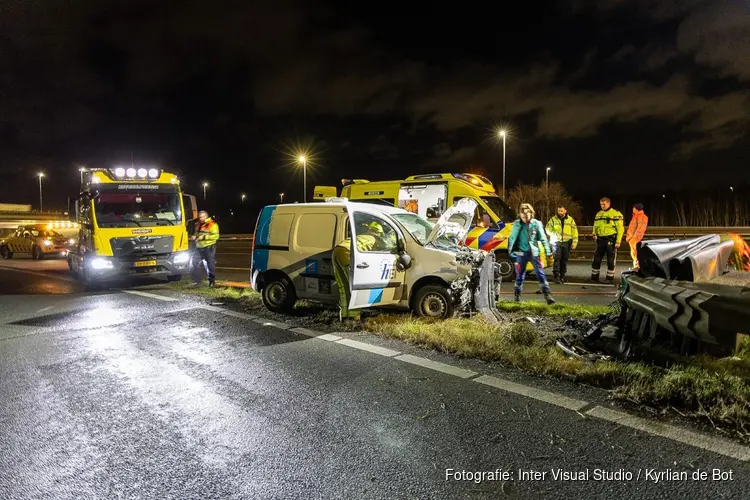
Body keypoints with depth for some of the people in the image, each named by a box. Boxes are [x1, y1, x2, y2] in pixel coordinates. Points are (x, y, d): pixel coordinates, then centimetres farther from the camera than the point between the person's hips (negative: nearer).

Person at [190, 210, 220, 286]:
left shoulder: (212, 224, -9)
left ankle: (212, 281, 15)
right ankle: (196, 280, 10)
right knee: (195, 263, 2)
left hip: (209, 248, -8)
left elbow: (215, 236, -18)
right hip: (199, 248, 8)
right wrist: (195, 237, 10)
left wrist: (204, 237, -21)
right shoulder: (199, 225, 17)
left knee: (210, 264, 2)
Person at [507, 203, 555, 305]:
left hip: (533, 253, -1)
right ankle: (517, 295, 24)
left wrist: (548, 251, -2)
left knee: (540, 274, -4)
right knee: (520, 275, 9)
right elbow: (512, 238, 8)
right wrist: (511, 250, 5)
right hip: (521, 253, 1)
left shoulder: (536, 224, -4)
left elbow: (543, 238, 1)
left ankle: (548, 295, -3)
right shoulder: (517, 224, -1)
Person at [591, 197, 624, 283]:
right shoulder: (598, 214, 14)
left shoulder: (616, 214, -5)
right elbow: (595, 226, 20)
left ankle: (610, 278, 11)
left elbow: (620, 228, -7)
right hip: (600, 240, 5)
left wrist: (618, 241, -14)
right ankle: (594, 277, 14)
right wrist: (594, 234, -1)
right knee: (596, 259, 6)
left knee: (610, 260, 2)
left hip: (611, 240, -5)